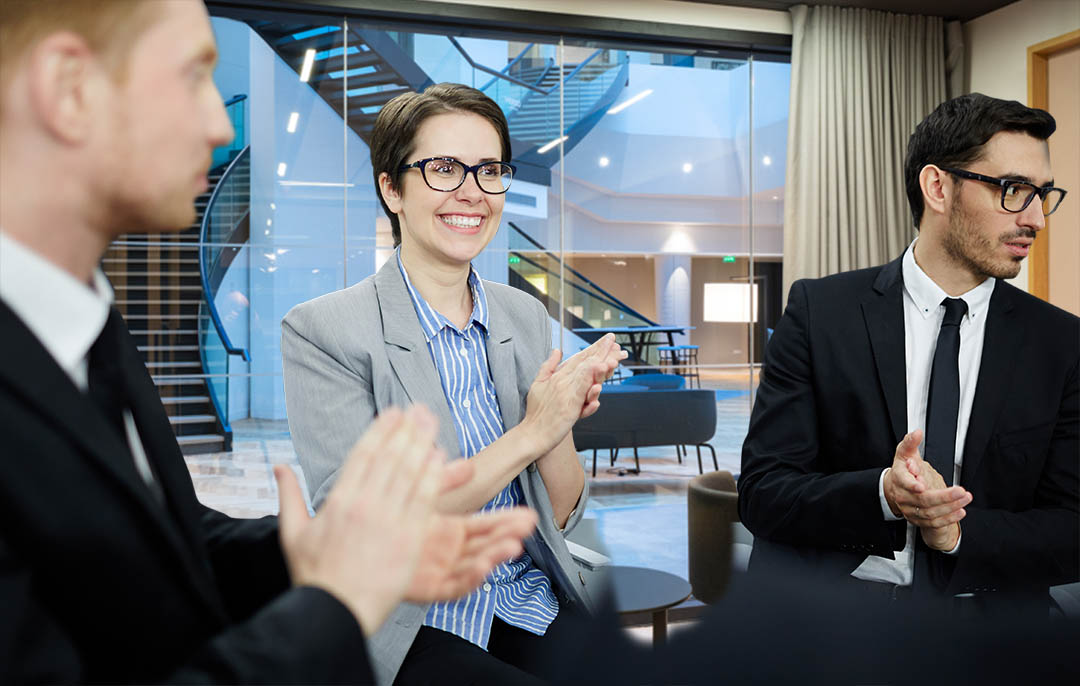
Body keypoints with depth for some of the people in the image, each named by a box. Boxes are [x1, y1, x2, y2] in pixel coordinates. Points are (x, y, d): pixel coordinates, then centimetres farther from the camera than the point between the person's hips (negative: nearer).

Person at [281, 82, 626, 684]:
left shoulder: (527, 317, 6)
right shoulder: (322, 330, -9)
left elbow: (560, 516, 7)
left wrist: (563, 416, -14)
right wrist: (530, 433, -18)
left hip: (532, 611, 5)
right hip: (410, 630, -4)